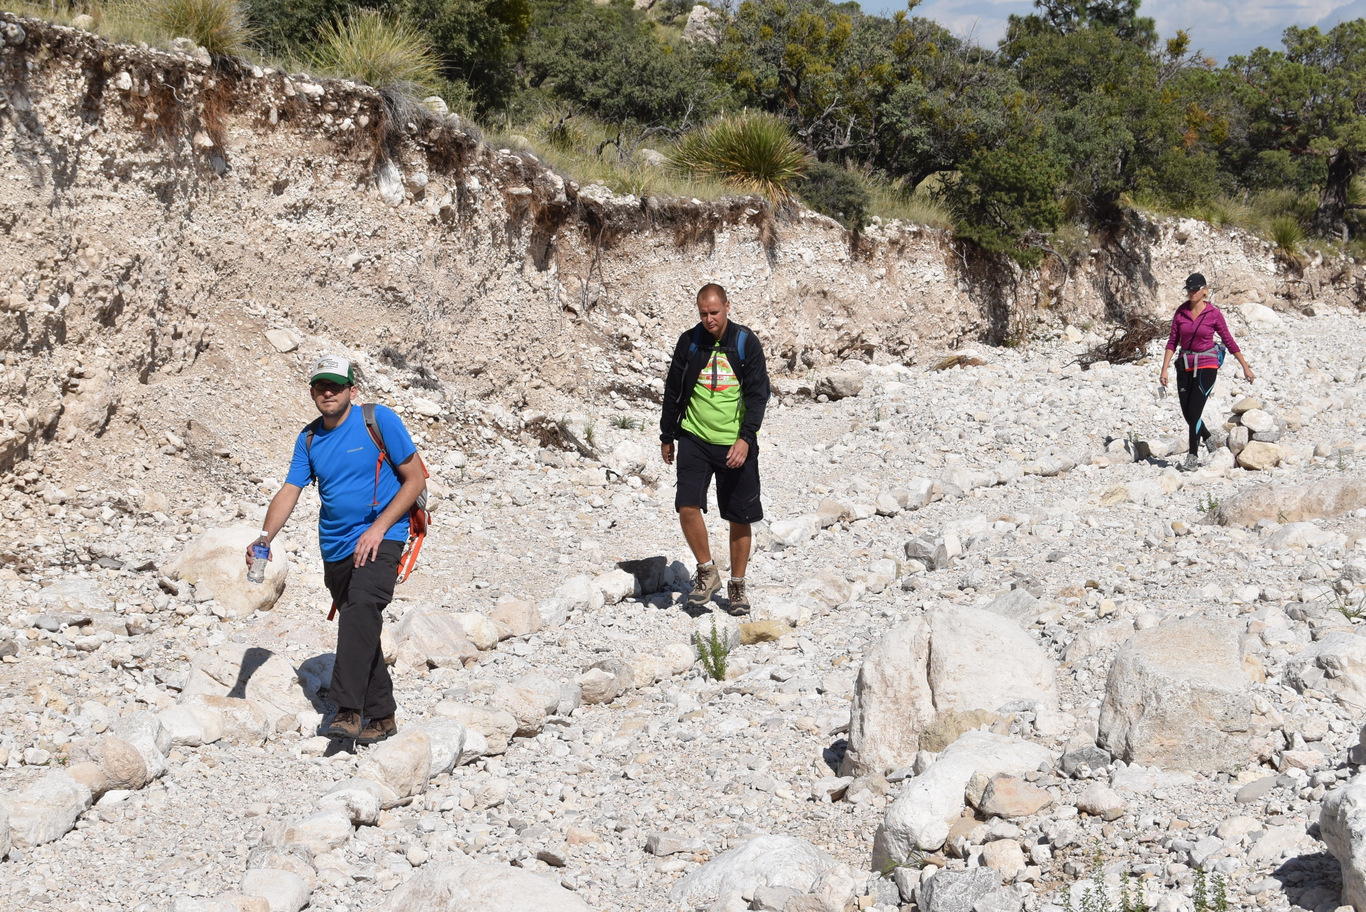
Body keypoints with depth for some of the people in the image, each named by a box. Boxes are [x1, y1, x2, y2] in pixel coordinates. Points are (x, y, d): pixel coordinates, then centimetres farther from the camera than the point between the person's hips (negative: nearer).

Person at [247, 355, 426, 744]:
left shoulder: (379, 420, -6)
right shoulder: (309, 439, 10)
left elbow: (415, 479, -5)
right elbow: (289, 492, 4)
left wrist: (378, 528, -13)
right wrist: (265, 536, -15)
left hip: (380, 538, -6)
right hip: (335, 547, 6)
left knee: (362, 609, -27)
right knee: (358, 625, 9)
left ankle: (348, 711, -33)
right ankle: (381, 716, 20)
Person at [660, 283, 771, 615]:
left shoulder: (746, 342, -3)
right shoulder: (689, 342, 2)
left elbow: (758, 394, -5)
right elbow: (673, 391, 12)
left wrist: (745, 438, -15)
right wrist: (667, 436, 13)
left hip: (735, 443, -1)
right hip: (694, 438, 1)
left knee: (740, 517, 5)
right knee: (687, 504, -15)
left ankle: (737, 585, 21)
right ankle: (707, 572, 4)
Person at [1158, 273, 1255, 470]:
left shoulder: (1214, 313, -6)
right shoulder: (1181, 312, 2)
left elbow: (1229, 341, 2)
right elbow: (1172, 342, 4)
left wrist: (1245, 367, 6)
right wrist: (1164, 369, -3)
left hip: (1206, 366, -4)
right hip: (1185, 367, 4)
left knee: (1194, 411, -11)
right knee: (1187, 413, 7)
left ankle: (1193, 455, 1)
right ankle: (1209, 439, 34)